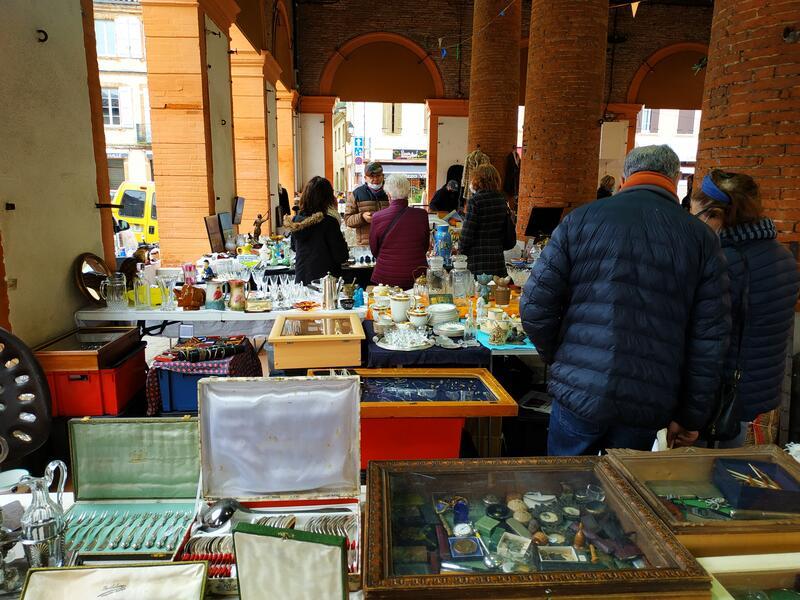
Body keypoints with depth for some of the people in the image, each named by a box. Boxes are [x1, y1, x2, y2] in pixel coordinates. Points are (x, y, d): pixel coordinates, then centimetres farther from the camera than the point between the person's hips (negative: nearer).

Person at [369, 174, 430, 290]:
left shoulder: (377, 217, -9)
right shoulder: (422, 215, -7)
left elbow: (374, 251, 6)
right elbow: (425, 247, 7)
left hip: (385, 278, 0)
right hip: (416, 278, 1)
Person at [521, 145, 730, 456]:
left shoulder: (581, 219, -2)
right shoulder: (702, 239, 1)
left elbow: (535, 306, -6)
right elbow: (710, 340, -1)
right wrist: (691, 417, 8)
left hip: (578, 392, -1)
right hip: (648, 407, 1)